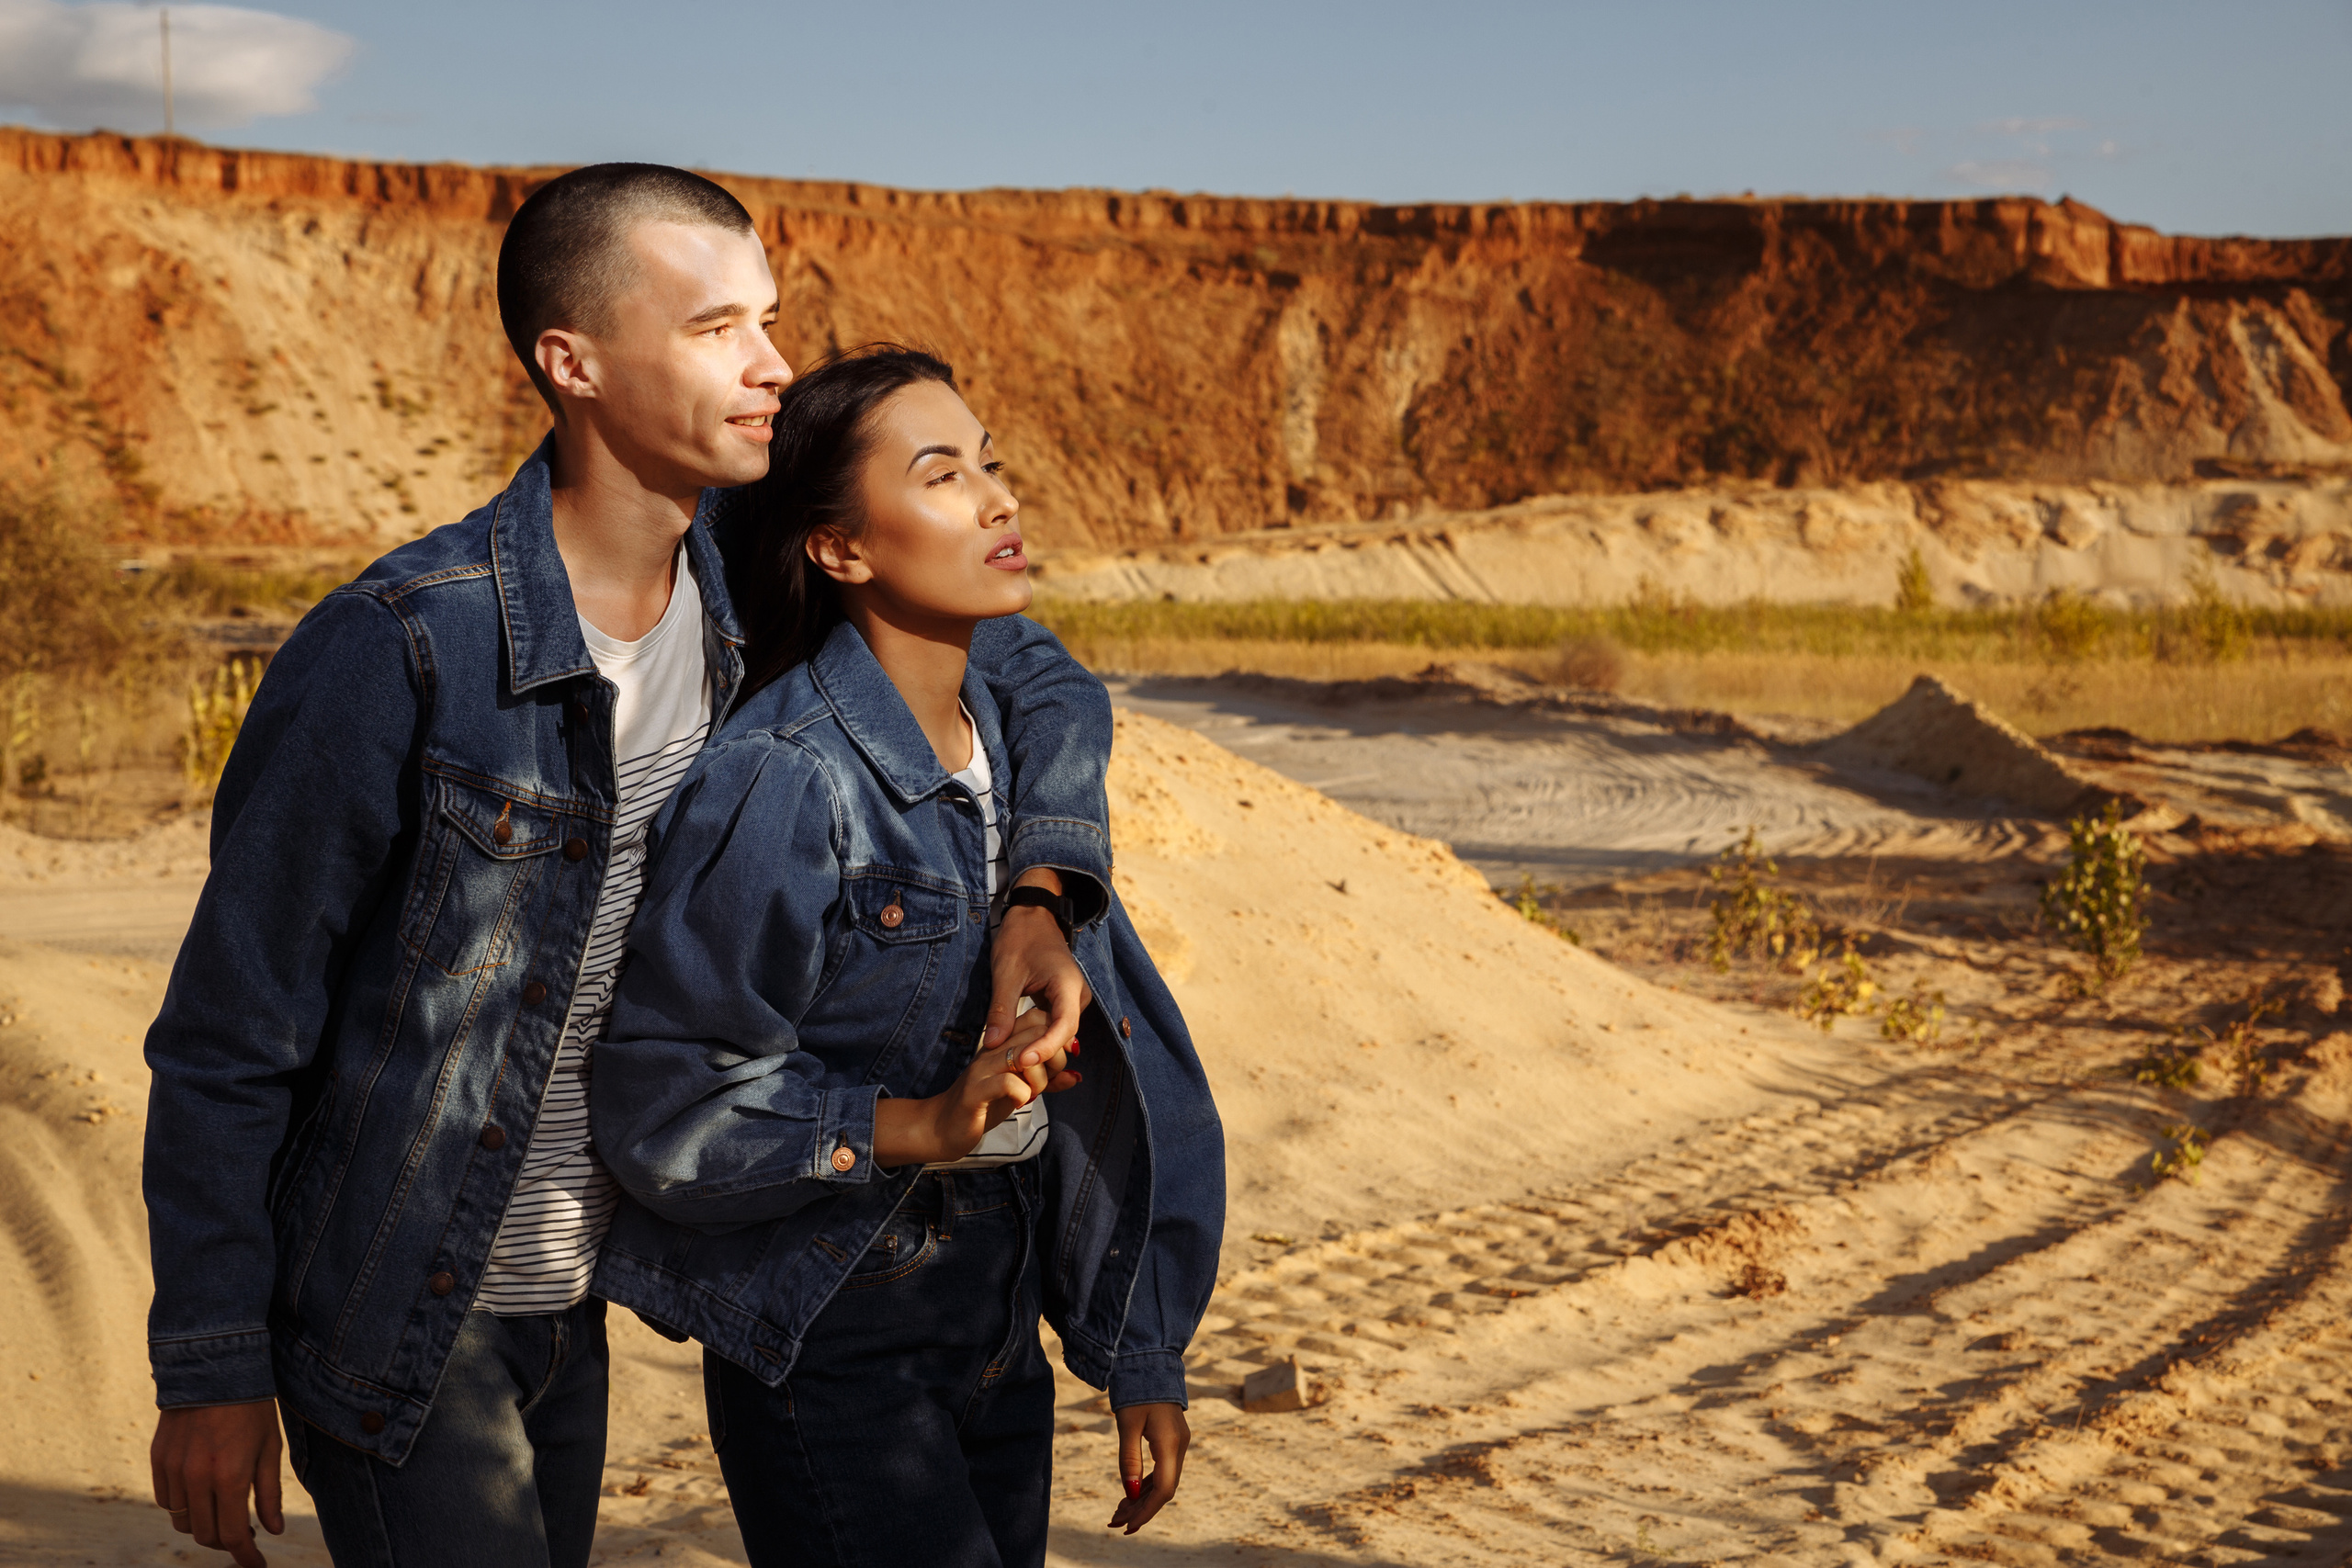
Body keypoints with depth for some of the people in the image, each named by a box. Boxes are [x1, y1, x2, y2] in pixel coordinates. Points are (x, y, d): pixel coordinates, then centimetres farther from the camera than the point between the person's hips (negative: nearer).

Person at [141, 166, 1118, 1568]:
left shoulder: (753, 575, -7)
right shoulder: (400, 651, -25)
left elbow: (1044, 682, 6)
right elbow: (228, 1040, -16)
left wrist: (1040, 897, -14)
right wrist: (210, 1373, -11)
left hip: (572, 1293, 6)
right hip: (390, 1323, -6)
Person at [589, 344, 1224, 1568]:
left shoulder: (1019, 750, 3)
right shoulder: (780, 782, -19)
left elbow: (1109, 1088, 7)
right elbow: (661, 1101, -17)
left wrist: (1140, 1361, 9)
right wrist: (920, 1125, -25)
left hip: (996, 1327, 7)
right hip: (826, 1347, -7)